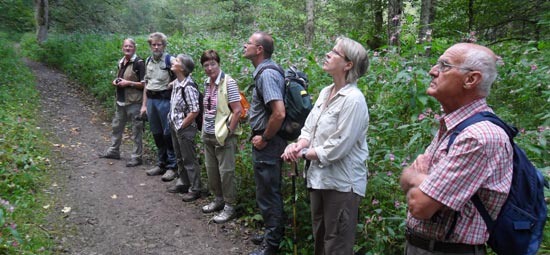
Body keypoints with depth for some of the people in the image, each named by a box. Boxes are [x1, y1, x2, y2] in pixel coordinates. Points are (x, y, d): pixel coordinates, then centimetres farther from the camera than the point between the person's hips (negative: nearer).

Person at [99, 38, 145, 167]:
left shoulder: (139, 63, -12)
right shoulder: (121, 62, 13)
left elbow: (144, 83, -15)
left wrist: (129, 83, -20)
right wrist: (116, 81, 5)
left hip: (134, 102, -8)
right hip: (120, 101, 8)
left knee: (136, 130, 0)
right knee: (117, 126, 18)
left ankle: (137, 157, 8)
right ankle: (114, 150, 33)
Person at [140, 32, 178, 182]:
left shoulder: (170, 60, -8)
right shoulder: (148, 61, 12)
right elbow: (146, 83, 17)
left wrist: (174, 83, -17)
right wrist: (144, 104, 15)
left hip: (165, 99, -7)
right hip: (151, 99, 7)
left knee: (168, 133, -3)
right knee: (156, 133, 13)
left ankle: (172, 166, 7)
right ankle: (162, 164, 26)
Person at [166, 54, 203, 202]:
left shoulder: (188, 87, -22)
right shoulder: (176, 83, 5)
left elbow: (194, 112, -24)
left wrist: (181, 126, -16)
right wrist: (173, 122, 11)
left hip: (185, 129, -9)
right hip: (175, 126, 9)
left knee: (189, 160, 2)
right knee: (179, 157, 21)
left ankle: (195, 189, 14)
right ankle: (183, 182, 37)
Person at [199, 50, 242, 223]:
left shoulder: (228, 82, -14)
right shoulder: (207, 83, 8)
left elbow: (237, 110, -16)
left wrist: (228, 131, -15)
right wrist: (204, 127, 12)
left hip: (223, 136, -8)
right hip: (208, 135, 8)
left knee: (226, 171, 0)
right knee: (211, 169, 16)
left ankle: (229, 207, 12)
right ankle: (218, 199, 34)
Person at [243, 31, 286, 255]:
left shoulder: (267, 74, -21)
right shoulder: (264, 72, 10)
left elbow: (279, 113, -31)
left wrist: (264, 139, -18)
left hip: (267, 144, -10)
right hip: (267, 141, 10)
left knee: (267, 194, 3)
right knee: (271, 191, 21)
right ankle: (274, 231, 37)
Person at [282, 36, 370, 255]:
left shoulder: (353, 100, -20)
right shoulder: (325, 92, 7)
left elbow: (337, 148, -23)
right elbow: (309, 128, 10)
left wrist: (303, 154, -12)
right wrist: (298, 145, -11)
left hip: (342, 183, -8)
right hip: (319, 178, 9)